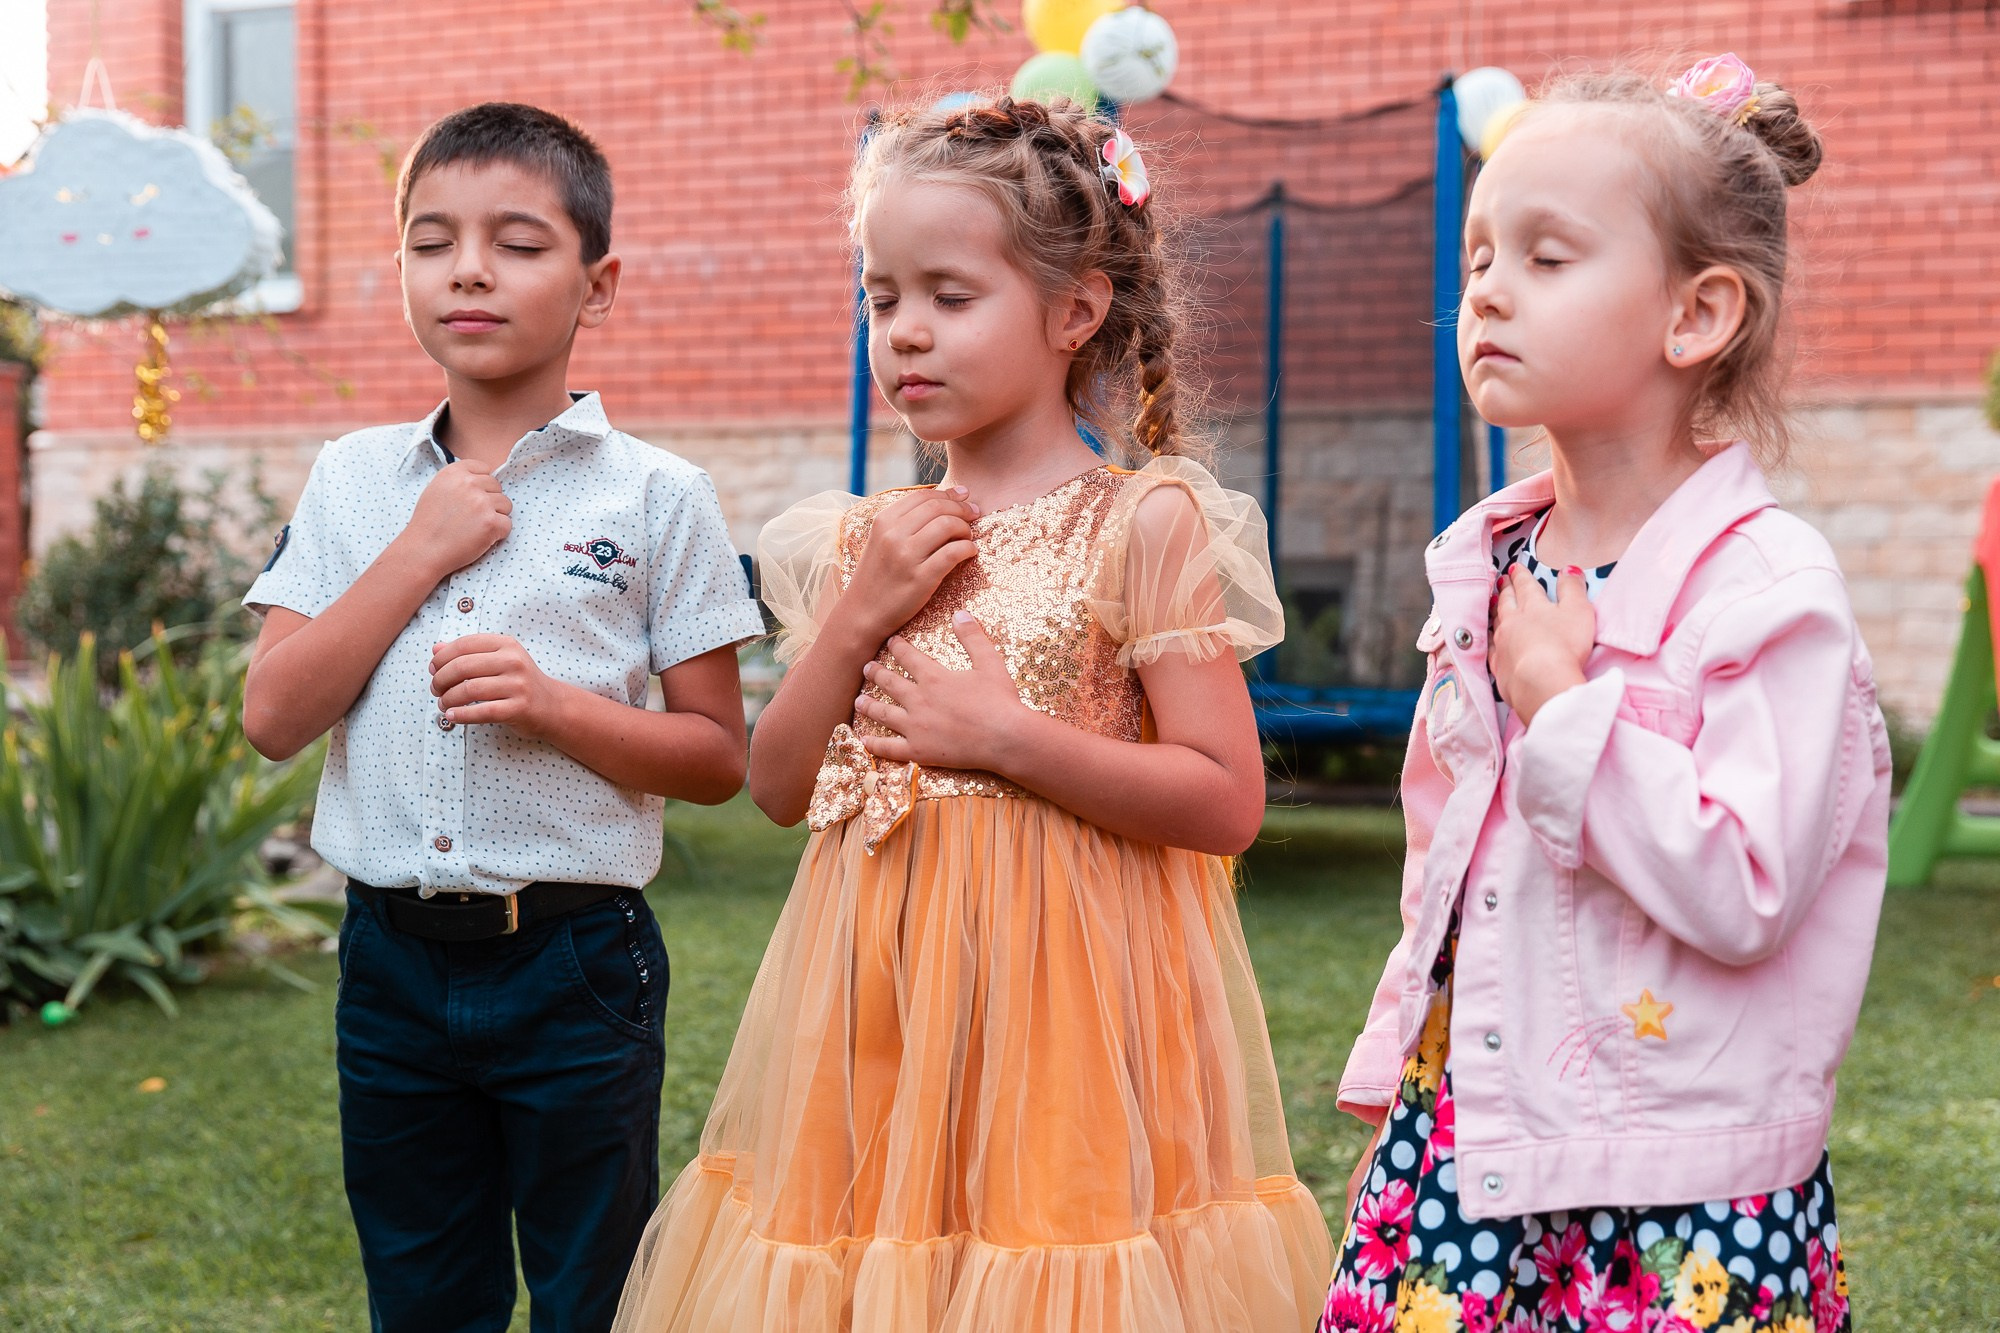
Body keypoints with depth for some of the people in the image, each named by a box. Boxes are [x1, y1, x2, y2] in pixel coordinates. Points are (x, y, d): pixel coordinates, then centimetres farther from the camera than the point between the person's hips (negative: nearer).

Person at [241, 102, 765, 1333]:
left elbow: (717, 758, -3)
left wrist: (555, 705, -19)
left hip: (575, 964, -3)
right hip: (392, 963, 3)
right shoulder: (355, 480, 5)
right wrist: (419, 551, -10)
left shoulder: (656, 495, -4)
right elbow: (275, 717, -2)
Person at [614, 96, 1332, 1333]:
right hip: (881, 995, 5)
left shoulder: (1142, 525, -7)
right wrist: (857, 620, -5)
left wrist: (1006, 735, -16)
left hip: (1060, 991, -5)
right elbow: (779, 789, 8)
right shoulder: (869, 540, 8)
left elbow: (1227, 802, -12)